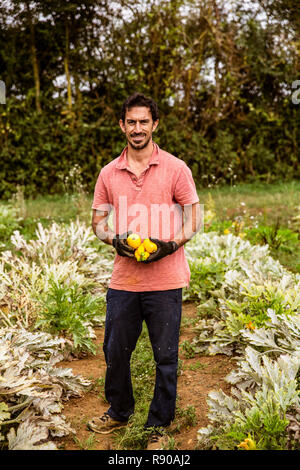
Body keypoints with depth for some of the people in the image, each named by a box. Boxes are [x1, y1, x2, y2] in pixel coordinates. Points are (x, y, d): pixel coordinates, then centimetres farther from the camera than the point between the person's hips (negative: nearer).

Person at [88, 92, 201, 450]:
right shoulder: (109, 173, 6)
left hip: (165, 281, -3)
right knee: (115, 351, 14)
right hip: (123, 279, 3)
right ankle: (119, 412, 39)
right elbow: (98, 221, 11)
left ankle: (158, 426, 27)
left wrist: (169, 245, -18)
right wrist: (114, 240, -10)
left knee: (165, 357, 7)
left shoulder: (176, 169, -3)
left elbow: (193, 221, 0)